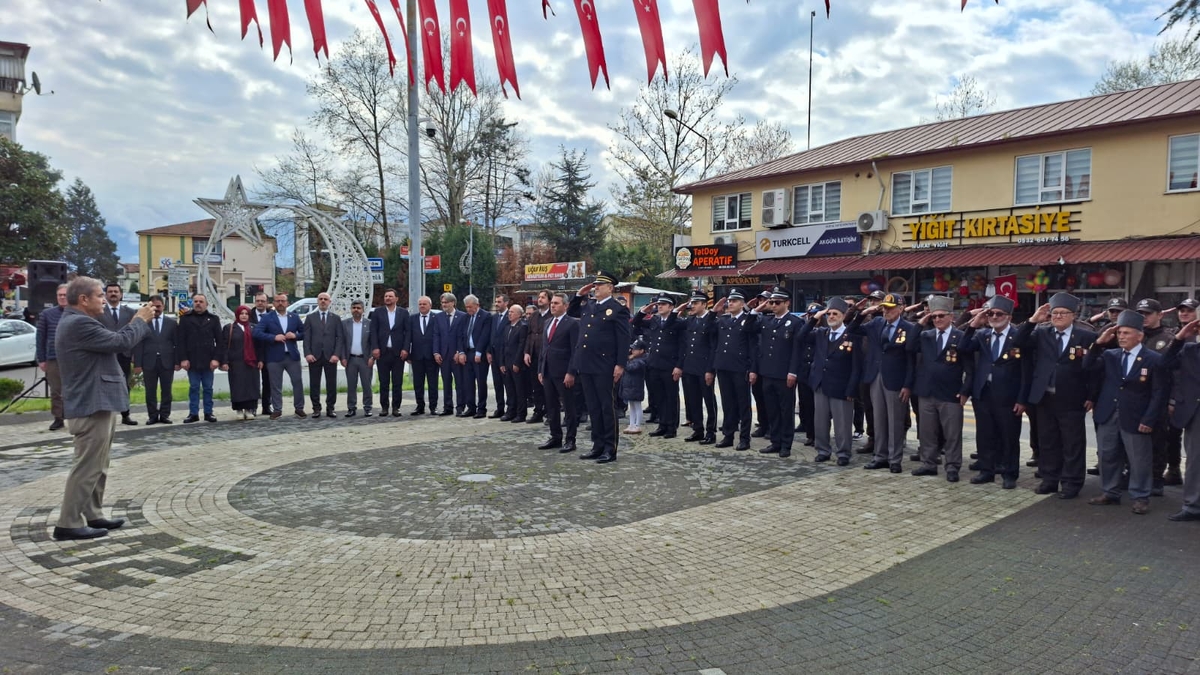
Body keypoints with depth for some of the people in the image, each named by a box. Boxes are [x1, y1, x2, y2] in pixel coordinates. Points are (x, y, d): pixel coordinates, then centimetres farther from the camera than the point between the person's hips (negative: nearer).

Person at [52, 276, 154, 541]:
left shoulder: (77, 322, 16)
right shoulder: (79, 323, -20)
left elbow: (112, 341, 19)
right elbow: (121, 342, -20)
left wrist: (135, 321, 12)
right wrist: (140, 320, -4)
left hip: (95, 402, 11)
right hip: (92, 405, -11)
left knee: (97, 466, 16)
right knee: (87, 467, -6)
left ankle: (93, 516, 23)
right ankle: (68, 524, -1)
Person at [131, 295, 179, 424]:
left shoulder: (172, 323, 7)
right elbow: (138, 345, -1)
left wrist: (177, 361, -2)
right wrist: (137, 363, -7)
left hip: (167, 362, 1)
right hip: (149, 362, -1)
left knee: (166, 391, 5)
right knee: (150, 392, 4)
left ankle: (165, 415, 12)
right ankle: (153, 416, 11)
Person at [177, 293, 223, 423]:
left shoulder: (213, 319, 6)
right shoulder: (185, 318, 6)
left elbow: (219, 341, 2)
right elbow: (181, 340, 2)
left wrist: (216, 358, -7)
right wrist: (183, 358, -8)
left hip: (208, 361, 0)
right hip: (192, 361, 0)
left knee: (208, 388, 6)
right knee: (193, 388, 5)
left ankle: (208, 413, 12)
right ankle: (193, 413, 9)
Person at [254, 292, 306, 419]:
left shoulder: (295, 317, 10)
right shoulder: (267, 318, 1)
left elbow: (304, 333, 11)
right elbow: (257, 332, -10)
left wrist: (295, 335, -9)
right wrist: (274, 337, -19)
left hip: (292, 356, 2)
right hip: (274, 357, -2)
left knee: (298, 382, 3)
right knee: (276, 385, 3)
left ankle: (299, 408, 14)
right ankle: (277, 410, 12)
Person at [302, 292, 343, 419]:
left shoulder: (336, 318, 9)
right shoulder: (310, 317, 9)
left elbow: (339, 337, 3)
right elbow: (306, 337, 4)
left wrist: (336, 354, -8)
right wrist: (307, 353, -8)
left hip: (330, 356, 0)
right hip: (314, 356, 0)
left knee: (331, 384, 2)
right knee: (314, 384, 2)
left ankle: (330, 408, 10)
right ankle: (316, 409, 10)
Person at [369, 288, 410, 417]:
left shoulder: (403, 312, 7)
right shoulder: (377, 312, 7)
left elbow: (407, 332, 3)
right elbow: (373, 331, 3)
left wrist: (405, 349, -7)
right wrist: (375, 348, -8)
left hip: (398, 352, 0)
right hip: (382, 352, 0)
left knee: (397, 382, 2)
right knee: (383, 382, 4)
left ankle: (396, 407, 8)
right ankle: (384, 407, 11)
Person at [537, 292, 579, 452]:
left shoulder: (572, 323, -8)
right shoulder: (548, 322, 15)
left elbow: (575, 350, -12)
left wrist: (570, 373, -17)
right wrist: (540, 370, 13)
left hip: (563, 373, -7)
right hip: (547, 372, 7)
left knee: (569, 407, 1)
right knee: (551, 407, 11)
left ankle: (570, 440, 8)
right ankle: (556, 437, 21)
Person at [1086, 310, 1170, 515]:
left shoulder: (1155, 359, -6)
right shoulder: (1109, 355, 7)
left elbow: (1160, 393, -7)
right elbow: (1088, 367, -4)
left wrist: (1149, 420, -14)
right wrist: (1099, 343, -10)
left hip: (1135, 419, -4)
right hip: (1107, 416, 4)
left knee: (1139, 460, 4)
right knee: (1108, 457, 12)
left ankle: (1140, 498, 17)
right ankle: (1111, 493, 25)